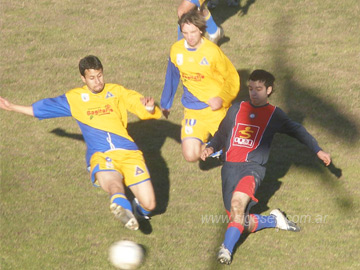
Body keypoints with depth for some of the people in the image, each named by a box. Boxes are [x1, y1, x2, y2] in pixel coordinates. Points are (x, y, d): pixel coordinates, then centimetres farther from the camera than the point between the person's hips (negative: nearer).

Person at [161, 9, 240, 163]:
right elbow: (171, 79, 16)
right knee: (191, 155, -15)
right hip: (193, 112, 2)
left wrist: (222, 98, -19)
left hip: (216, 108, -2)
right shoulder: (176, 50, -1)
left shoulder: (212, 51, -12)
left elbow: (232, 78, -3)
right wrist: (165, 104, 27)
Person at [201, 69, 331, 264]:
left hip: (252, 167, -3)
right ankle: (274, 220, 19)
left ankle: (227, 249, -37)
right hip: (230, 168, 3)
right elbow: (222, 134, 26)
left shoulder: (274, 115, 12)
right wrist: (211, 148, 6)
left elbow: (297, 130, 25)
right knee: (243, 224, -6)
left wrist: (318, 150, 21)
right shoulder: (236, 110, 17)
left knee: (238, 201, -34)